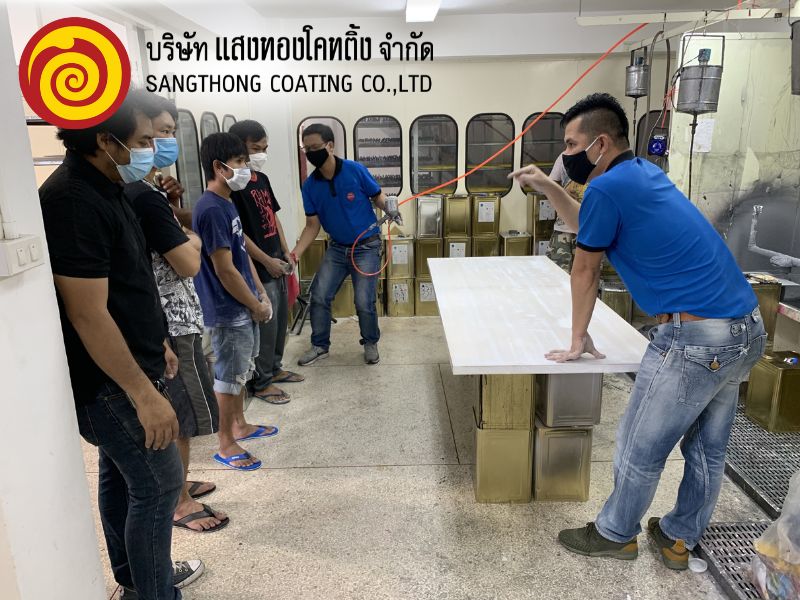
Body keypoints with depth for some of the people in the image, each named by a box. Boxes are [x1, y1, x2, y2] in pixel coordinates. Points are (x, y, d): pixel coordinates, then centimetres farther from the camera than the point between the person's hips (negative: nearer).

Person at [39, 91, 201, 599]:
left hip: (125, 369, 10)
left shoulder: (103, 190, 8)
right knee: (159, 482, 1)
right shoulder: (72, 202, -23)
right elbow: (87, 313, -26)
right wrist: (143, 392, -24)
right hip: (108, 383, -10)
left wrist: (156, 344, 21)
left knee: (121, 476, 21)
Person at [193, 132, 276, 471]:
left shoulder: (226, 203, 9)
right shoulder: (210, 210, -22)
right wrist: (256, 306, -13)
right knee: (229, 377, 3)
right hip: (227, 311, -10)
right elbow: (224, 270, -22)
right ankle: (226, 444, 18)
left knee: (240, 372, 21)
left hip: (243, 307, 10)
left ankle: (240, 425, 37)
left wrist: (261, 294, 12)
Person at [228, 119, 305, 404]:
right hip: (258, 268, -9)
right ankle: (260, 382, 14)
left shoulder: (261, 178, 11)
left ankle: (274, 367, 33)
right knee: (264, 323, -1)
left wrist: (285, 253, 12)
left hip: (276, 263, 9)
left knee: (280, 317, 17)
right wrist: (266, 261, -18)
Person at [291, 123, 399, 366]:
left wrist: (389, 207, -26)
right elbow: (312, 225, -2)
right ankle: (320, 346, 22)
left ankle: (370, 343, 22)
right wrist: (296, 253, -14)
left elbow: (378, 196, -3)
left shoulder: (355, 171, -16)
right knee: (319, 296, 2)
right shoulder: (310, 186, -5)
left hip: (366, 247, -4)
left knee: (364, 302, -4)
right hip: (336, 248, 4)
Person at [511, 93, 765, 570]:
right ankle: (679, 538, 37)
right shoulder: (643, 172, 15)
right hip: (747, 328, 10)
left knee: (641, 449, 9)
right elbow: (588, 223, 29)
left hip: (697, 337, -10)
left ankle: (615, 534, 29)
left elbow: (585, 270, -3)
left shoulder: (607, 187, -13)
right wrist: (547, 186, 19)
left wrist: (579, 339, 8)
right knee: (708, 448, 20)